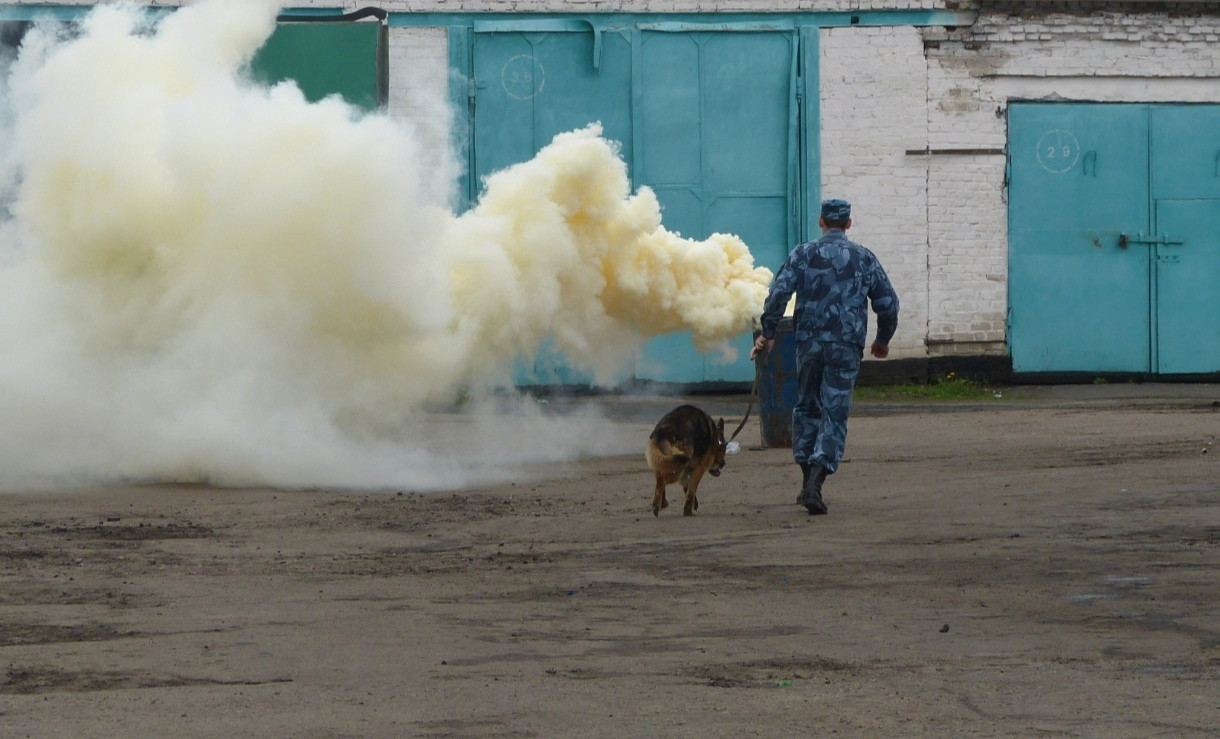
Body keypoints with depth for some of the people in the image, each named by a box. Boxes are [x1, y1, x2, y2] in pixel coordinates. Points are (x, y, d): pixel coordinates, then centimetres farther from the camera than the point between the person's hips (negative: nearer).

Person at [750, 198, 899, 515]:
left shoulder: (803, 254, 2)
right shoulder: (864, 258, 5)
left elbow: (779, 292, -9)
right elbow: (888, 302, 8)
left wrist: (767, 334, -2)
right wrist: (883, 340, 22)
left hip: (808, 343, 1)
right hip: (846, 346, -1)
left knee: (807, 407, 19)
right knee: (835, 415, -2)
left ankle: (807, 479, 18)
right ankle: (815, 483, -17)